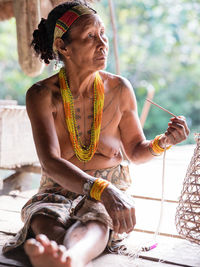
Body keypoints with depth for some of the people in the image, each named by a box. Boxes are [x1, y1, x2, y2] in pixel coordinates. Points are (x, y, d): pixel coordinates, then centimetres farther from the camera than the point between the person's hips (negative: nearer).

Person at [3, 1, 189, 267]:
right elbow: (50, 162, -23)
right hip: (59, 189, 1)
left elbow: (135, 151, 9)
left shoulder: (120, 89, -2)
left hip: (112, 187, -1)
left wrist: (162, 142, -16)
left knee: (96, 220, -37)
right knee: (43, 218, -35)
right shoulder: (42, 95, -10)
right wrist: (101, 190, -41)